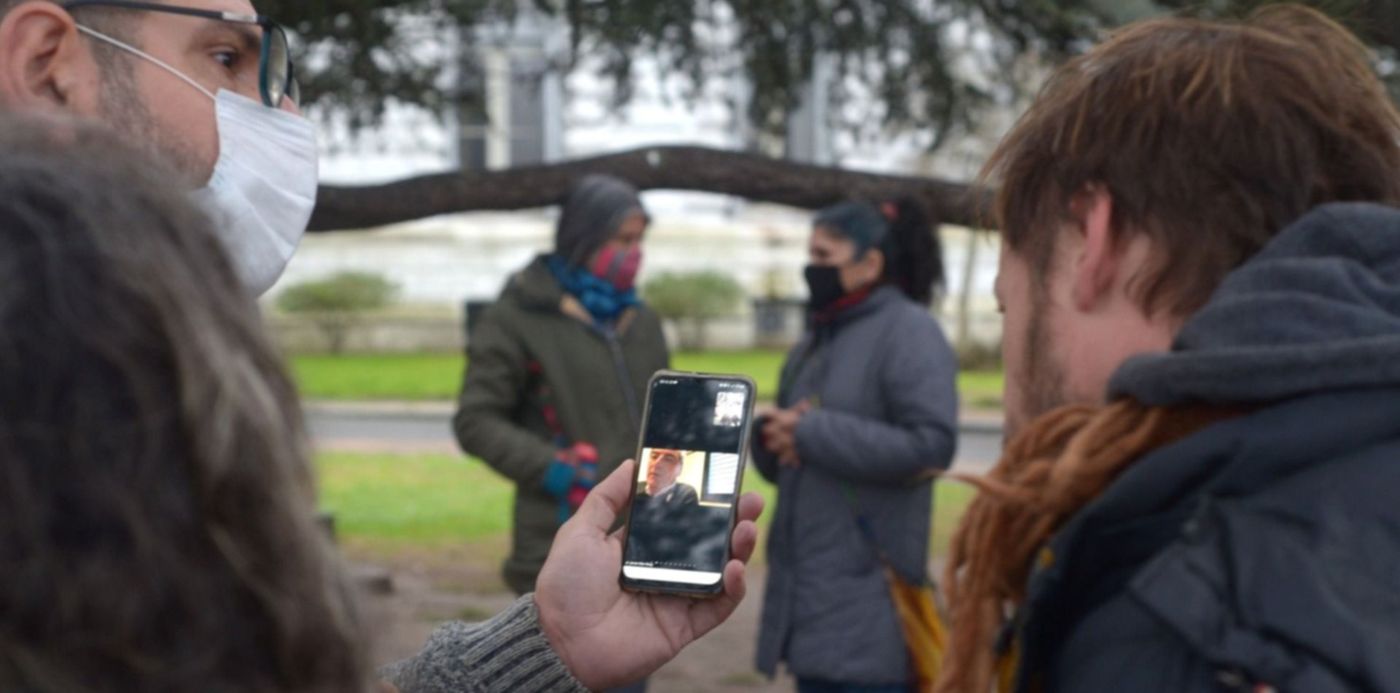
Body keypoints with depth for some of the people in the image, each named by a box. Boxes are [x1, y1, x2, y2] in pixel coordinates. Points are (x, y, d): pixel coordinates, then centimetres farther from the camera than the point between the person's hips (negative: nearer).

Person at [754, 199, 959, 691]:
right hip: (810, 595, 8)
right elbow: (781, 462, 22)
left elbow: (931, 445, -20)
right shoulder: (815, 343, 18)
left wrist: (812, 432, -16)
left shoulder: (908, 330, -7)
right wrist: (770, 439, -4)